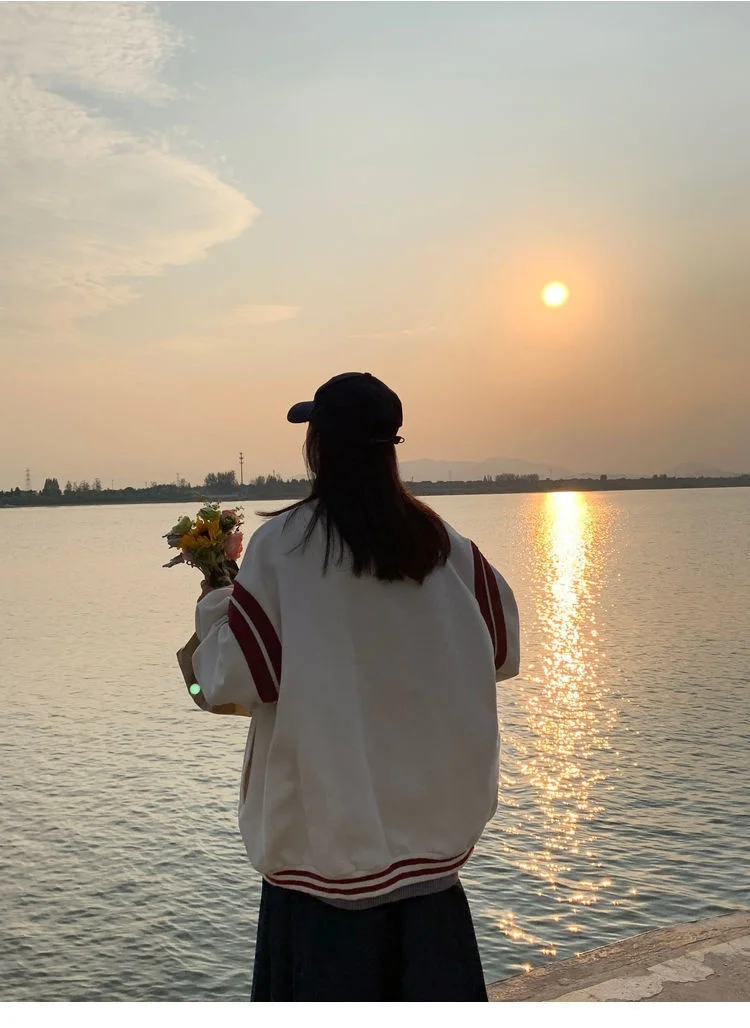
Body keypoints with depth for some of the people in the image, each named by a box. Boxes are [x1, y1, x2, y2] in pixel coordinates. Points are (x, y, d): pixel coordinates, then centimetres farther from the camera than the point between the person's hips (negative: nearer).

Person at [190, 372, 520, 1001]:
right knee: (429, 960, 18)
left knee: (331, 974, 12)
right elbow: (500, 651, 4)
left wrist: (213, 608, 4)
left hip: (324, 817, -3)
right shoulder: (443, 543, -3)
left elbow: (236, 677, -13)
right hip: (428, 815, 4)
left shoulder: (282, 546, -14)